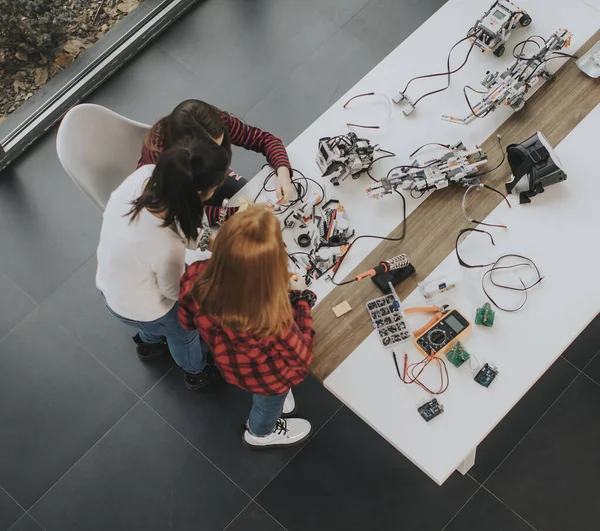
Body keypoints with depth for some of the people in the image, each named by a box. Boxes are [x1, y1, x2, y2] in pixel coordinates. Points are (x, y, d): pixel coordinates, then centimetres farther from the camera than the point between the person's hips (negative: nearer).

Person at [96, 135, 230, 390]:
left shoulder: (145, 175, -31)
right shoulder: (167, 248, -44)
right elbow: (175, 290, -20)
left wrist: (204, 238, -10)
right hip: (137, 308, -5)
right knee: (184, 332, 29)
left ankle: (149, 344, 71)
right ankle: (196, 373, 60)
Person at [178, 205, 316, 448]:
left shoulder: (196, 279, -37)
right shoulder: (273, 322, -49)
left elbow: (187, 321, -13)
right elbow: (300, 355, -24)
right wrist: (302, 306, -12)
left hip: (230, 363, 3)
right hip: (267, 378, -3)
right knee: (270, 397, 34)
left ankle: (275, 401, 69)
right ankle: (260, 433, 65)